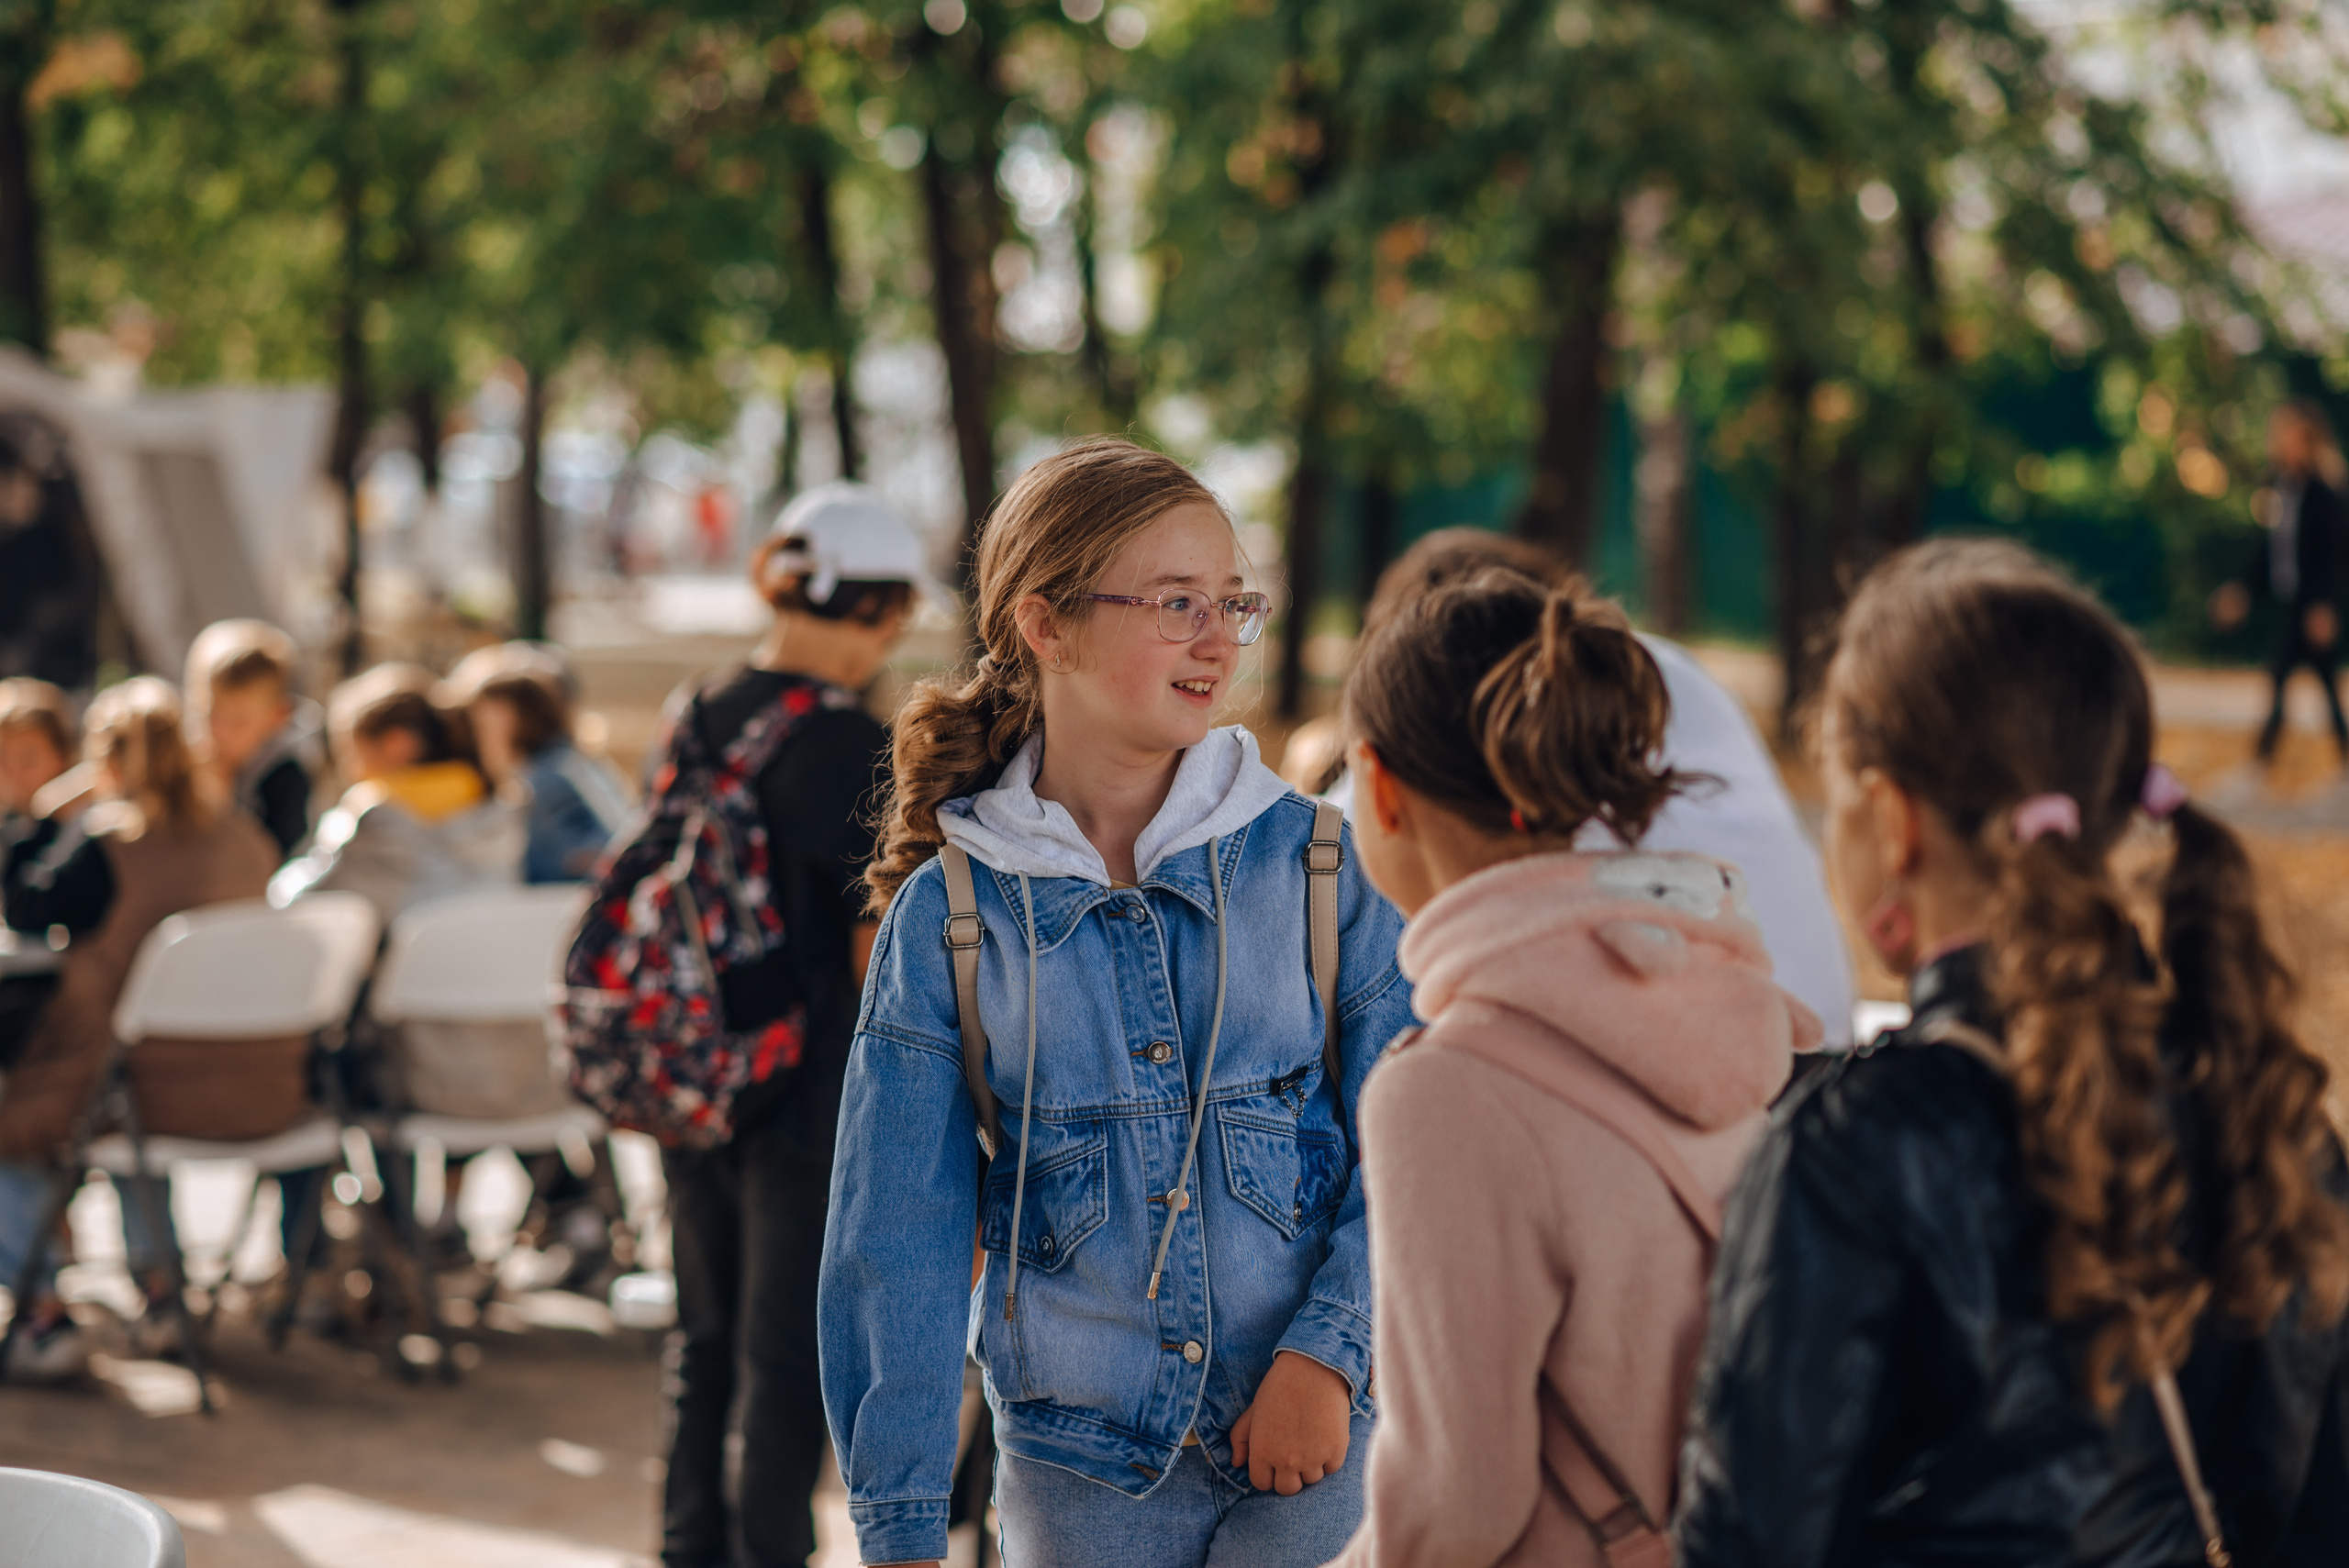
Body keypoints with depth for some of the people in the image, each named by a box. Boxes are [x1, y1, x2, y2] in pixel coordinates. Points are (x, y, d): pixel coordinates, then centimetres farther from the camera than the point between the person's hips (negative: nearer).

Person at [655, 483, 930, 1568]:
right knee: (788, 1346, 5)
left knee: (705, 1330, 19)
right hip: (807, 1083, -6)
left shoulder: (691, 719, 3)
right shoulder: (848, 747, -17)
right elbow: (878, 949, -16)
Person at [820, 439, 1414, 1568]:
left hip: (1314, 1450, 0)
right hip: (1079, 1465, 0)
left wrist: (1329, 1349, -15)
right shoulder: (951, 915, -2)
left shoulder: (1316, 863, -1)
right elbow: (898, 1233, 0)